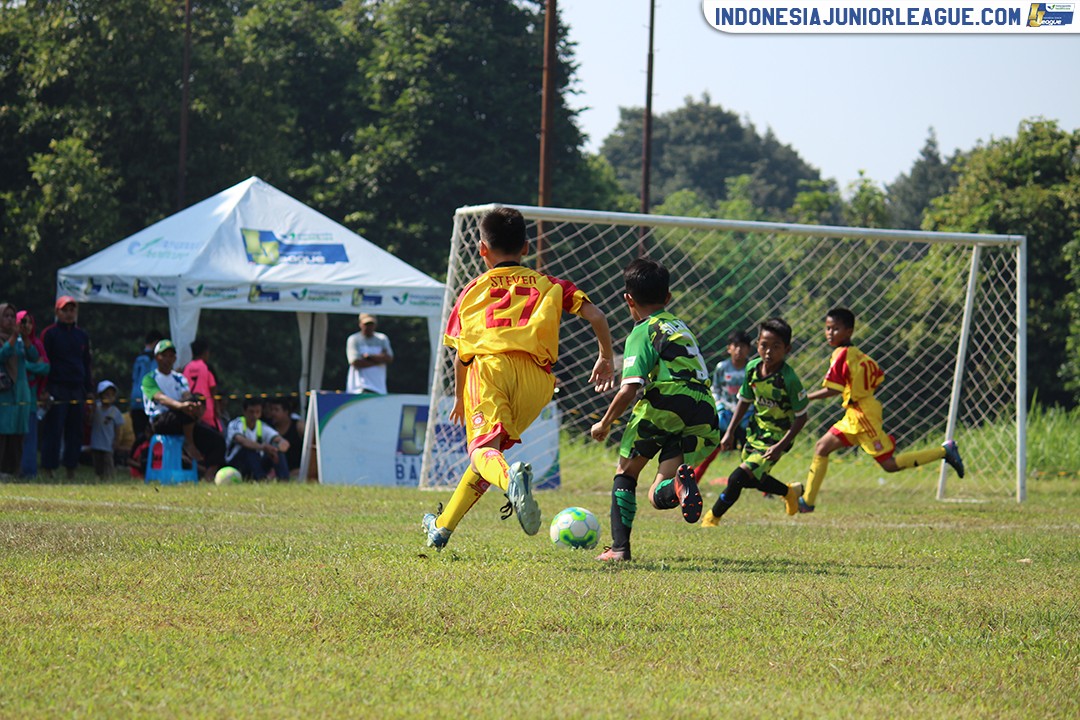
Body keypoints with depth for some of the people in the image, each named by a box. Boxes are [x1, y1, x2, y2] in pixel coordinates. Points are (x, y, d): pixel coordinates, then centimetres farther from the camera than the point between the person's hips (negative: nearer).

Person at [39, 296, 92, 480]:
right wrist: (44, 391, -10)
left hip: (77, 390, 6)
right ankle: (48, 470, -7)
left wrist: (89, 391, 16)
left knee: (76, 432, 5)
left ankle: (71, 470, 11)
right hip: (56, 390, -6)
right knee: (53, 431, -8)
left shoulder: (82, 335, 17)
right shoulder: (49, 334, 0)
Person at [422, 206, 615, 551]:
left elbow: (461, 353, 23)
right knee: (490, 449, 18)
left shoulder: (473, 291, 23)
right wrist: (606, 358, 29)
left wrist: (459, 397, 38)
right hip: (536, 376, 3)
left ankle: (511, 478, -54)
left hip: (490, 365, -3)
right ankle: (443, 526, 21)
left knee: (482, 448, -19)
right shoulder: (549, 285, 25)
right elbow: (595, 315, 14)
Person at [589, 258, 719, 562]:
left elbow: (629, 389, -7)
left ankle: (619, 547, 6)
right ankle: (679, 486, -27)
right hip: (703, 416, 6)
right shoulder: (682, 327, 27)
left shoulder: (643, 332, 3)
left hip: (664, 403, -6)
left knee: (625, 472, 16)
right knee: (657, 496, 8)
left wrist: (604, 423, 6)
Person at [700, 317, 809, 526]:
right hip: (757, 429, 7)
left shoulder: (789, 379, -27)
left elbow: (801, 417, -19)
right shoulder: (753, 368, -9)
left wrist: (780, 446, -24)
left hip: (777, 436, -7)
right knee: (752, 479, 23)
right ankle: (790, 492, 49)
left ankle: (712, 518, 5)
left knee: (737, 479, -14)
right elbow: (745, 400, 8)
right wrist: (730, 432, 6)